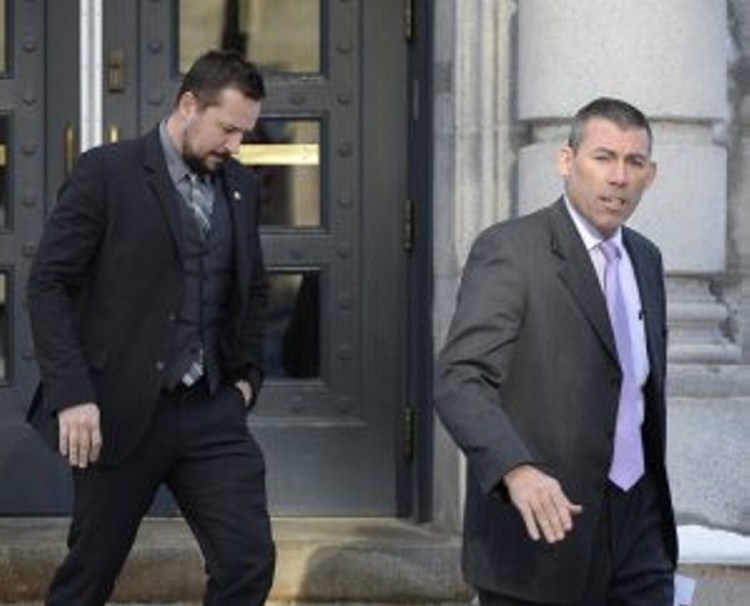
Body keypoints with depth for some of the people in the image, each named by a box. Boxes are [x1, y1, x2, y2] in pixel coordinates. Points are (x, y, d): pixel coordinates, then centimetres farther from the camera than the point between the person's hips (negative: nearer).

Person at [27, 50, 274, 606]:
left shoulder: (241, 186, 10)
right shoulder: (107, 173, -7)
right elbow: (49, 284, -9)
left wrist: (247, 374, 13)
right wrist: (72, 394, -16)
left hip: (212, 412, 5)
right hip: (121, 412, -4)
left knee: (250, 560, -4)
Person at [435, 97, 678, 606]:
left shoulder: (646, 259, 13)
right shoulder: (510, 250, -10)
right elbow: (460, 381, -20)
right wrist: (517, 470, -35)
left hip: (637, 521, 6)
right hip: (542, 525, -6)